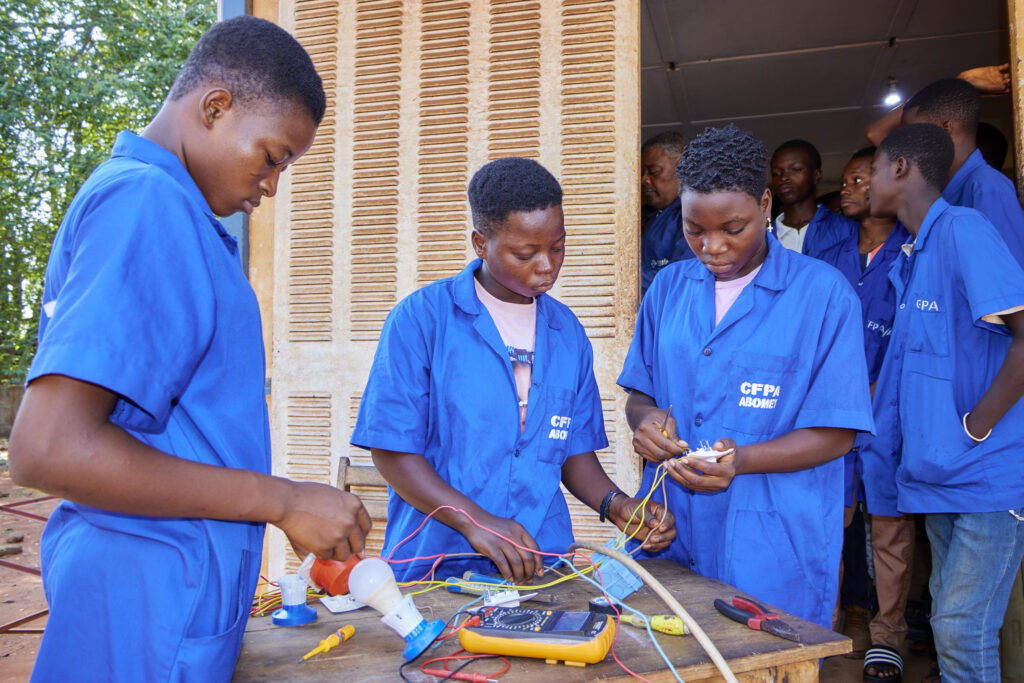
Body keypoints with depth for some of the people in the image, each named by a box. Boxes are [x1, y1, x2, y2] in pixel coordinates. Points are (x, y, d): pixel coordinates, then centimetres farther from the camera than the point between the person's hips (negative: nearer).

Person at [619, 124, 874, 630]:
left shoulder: (824, 293, -5)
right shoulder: (668, 287, 8)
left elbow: (835, 433, -7)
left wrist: (742, 460, -23)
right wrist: (645, 419, -10)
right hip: (669, 539, 4)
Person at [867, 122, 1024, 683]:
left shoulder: (964, 230, -14)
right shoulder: (911, 256, 13)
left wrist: (974, 429, -17)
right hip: (938, 471, 9)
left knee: (963, 631, -4)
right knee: (948, 623, 17)